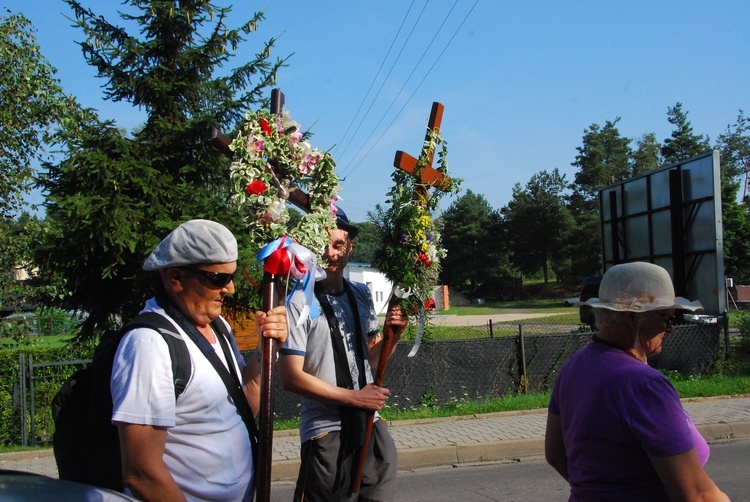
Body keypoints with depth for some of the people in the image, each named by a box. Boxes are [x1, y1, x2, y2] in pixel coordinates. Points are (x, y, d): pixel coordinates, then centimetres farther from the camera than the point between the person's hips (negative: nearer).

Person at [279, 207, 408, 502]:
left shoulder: (362, 295, 8)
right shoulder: (299, 302, -12)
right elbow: (291, 378, -15)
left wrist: (393, 335, -3)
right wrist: (354, 398, -12)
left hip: (370, 425, 6)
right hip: (326, 433, -6)